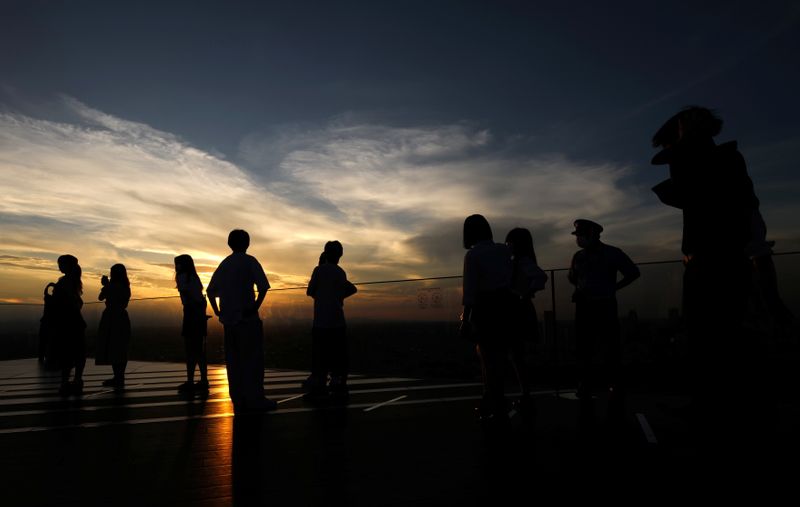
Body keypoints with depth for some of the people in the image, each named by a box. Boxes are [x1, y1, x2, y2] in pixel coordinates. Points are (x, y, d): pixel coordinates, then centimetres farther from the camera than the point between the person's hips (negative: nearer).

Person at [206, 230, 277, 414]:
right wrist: (256, 305, -12)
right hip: (247, 317, -6)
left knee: (234, 360, 8)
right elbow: (263, 285, -19)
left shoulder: (224, 264, 14)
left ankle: (239, 401, 10)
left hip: (228, 319, 6)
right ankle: (255, 399, 1)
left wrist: (217, 311, 15)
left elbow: (210, 290, 16)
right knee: (253, 359, 0)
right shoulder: (249, 261, -5)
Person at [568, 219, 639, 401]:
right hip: (584, 307, 3)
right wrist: (581, 288, 8)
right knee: (584, 348, 4)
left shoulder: (612, 253, -3)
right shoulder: (578, 256, 6)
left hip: (606, 306, -3)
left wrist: (614, 287, -2)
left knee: (611, 348, -1)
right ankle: (585, 386, 12)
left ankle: (614, 386, 11)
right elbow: (571, 277, 23)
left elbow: (633, 273, 2)